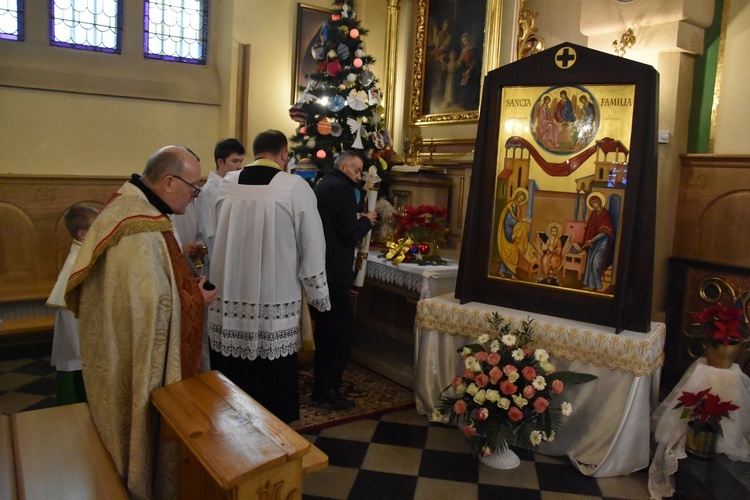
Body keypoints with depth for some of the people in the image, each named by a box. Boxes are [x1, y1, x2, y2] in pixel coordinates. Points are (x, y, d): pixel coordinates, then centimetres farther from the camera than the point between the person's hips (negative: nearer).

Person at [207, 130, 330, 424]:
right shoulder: (296, 186, -9)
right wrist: (318, 295, 4)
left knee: (233, 372, 16)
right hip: (276, 302, -3)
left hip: (229, 300, 4)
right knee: (273, 377, 9)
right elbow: (312, 246, -6)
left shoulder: (226, 184, 1)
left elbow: (221, 237, 13)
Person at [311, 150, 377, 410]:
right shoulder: (342, 189, -13)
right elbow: (350, 234, -17)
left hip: (318, 271, 10)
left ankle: (321, 386, 29)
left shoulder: (321, 186, 16)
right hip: (334, 274, -10)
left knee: (325, 329, 18)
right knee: (342, 331, -1)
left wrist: (357, 220, 15)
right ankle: (329, 391, 5)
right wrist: (366, 221, 0)